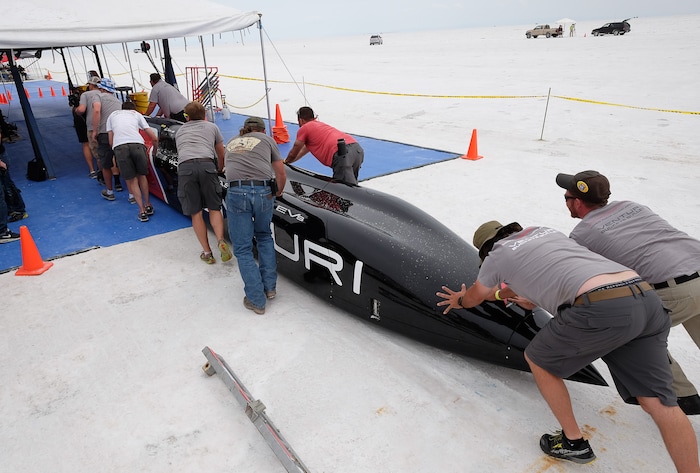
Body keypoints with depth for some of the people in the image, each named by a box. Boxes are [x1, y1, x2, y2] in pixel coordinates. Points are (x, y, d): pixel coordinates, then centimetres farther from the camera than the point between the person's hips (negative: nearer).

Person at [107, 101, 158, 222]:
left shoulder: (112, 116, 32)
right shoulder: (137, 114, 30)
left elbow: (111, 141, 22)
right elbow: (154, 138, 22)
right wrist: (155, 151, 38)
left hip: (119, 146, 0)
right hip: (137, 144, 0)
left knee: (131, 180, 9)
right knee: (142, 176, 21)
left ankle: (142, 211, 5)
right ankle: (148, 206, 27)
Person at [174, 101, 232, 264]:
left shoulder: (179, 131, 32)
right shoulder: (211, 126, 27)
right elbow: (221, 154, 33)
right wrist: (220, 169, 52)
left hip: (185, 167, 1)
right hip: (206, 165, -1)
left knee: (195, 212, 6)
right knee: (214, 208, 10)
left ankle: (207, 252, 6)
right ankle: (221, 241, -13)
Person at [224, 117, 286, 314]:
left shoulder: (231, 144, 30)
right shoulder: (267, 139, 22)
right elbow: (281, 175, 18)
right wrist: (278, 193, 36)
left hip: (236, 192, 0)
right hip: (263, 191, 0)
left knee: (242, 249, 8)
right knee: (264, 237, 24)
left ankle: (257, 300, 10)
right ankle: (270, 287, 24)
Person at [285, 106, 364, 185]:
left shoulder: (304, 128, 15)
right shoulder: (321, 124, 39)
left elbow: (292, 155, 25)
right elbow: (306, 148, 52)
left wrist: (285, 162, 47)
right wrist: (289, 161, 61)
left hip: (343, 154, -8)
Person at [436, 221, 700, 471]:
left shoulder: (497, 255, 14)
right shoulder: (542, 231, 31)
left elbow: (472, 299, 34)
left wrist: (458, 300, 57)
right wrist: (497, 294, 63)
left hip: (600, 308, -7)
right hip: (647, 298, 7)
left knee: (538, 359, 19)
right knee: (658, 402, 11)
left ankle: (574, 443, 30)